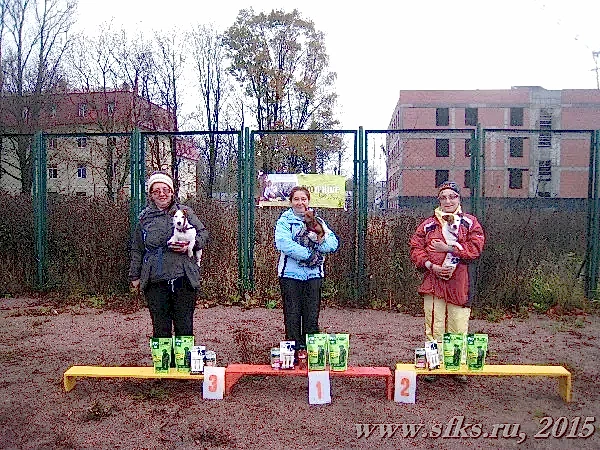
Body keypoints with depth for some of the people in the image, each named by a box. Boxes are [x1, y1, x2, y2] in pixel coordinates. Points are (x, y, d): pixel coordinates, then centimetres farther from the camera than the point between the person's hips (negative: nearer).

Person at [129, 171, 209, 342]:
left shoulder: (185, 211, 5)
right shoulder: (144, 217, 10)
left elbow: (203, 233, 8)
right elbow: (137, 250, 15)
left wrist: (190, 245, -11)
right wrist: (135, 276, 14)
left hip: (184, 278, -1)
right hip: (155, 281, 1)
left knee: (185, 326, 5)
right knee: (160, 327, 6)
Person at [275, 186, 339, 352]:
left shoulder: (317, 220, 12)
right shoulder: (284, 220, 2)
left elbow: (333, 244, 1)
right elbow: (283, 243, -17)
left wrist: (320, 239, -19)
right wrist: (309, 255, -19)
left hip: (314, 274, 3)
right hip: (290, 274, -3)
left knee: (312, 314, 8)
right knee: (292, 314, 3)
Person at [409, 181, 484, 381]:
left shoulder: (470, 223, 9)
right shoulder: (428, 224, 10)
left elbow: (475, 248, -4)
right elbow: (416, 248, 5)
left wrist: (449, 248, -10)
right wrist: (430, 265, -10)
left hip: (459, 282, 0)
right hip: (433, 280, 1)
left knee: (459, 327, 2)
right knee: (434, 326, 2)